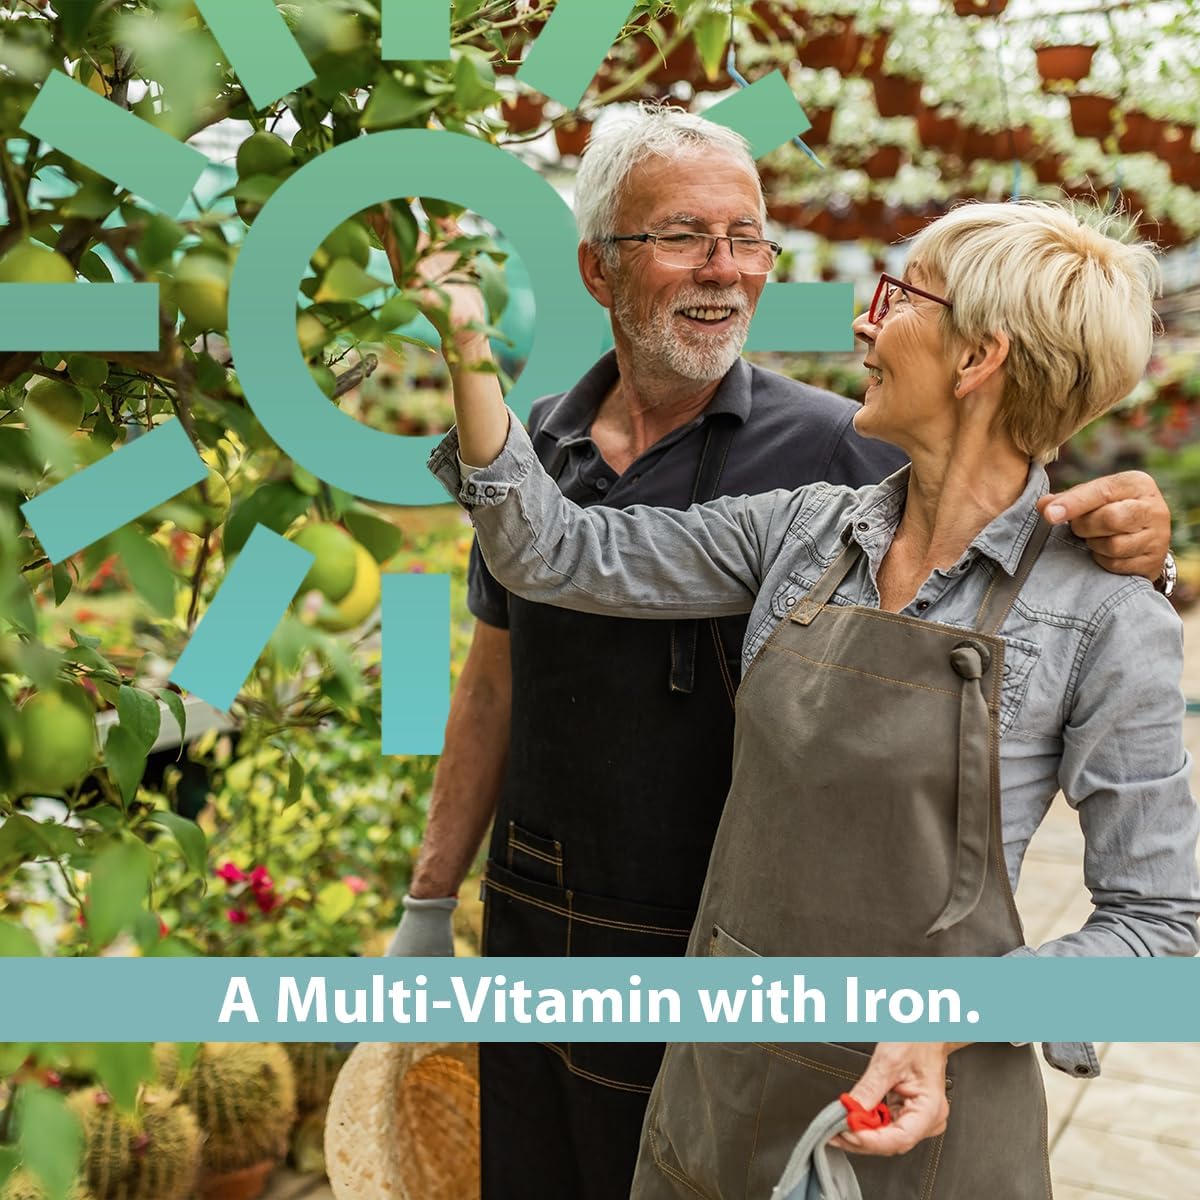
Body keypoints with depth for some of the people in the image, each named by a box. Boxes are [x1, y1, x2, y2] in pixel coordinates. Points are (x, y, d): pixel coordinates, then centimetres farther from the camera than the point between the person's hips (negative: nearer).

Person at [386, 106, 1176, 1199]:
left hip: (723, 960, -4)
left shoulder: (838, 449, -13)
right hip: (531, 926, 4)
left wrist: (1127, 544, -30)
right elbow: (494, 688, 9)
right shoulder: (536, 446, 1)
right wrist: (431, 900, 13)